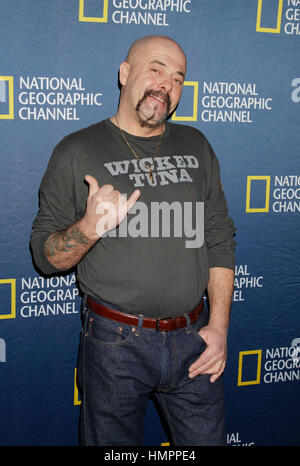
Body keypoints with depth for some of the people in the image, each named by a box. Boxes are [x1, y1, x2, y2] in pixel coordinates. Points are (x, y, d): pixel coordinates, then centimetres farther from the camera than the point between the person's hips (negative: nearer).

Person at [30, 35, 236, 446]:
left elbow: (219, 240, 8)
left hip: (193, 339, 3)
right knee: (113, 442, 14)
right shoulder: (77, 152, -4)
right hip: (115, 343, -3)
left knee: (207, 439, 15)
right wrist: (88, 228, -24)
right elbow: (45, 255, -3)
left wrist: (219, 325, 1)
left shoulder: (196, 147, 7)